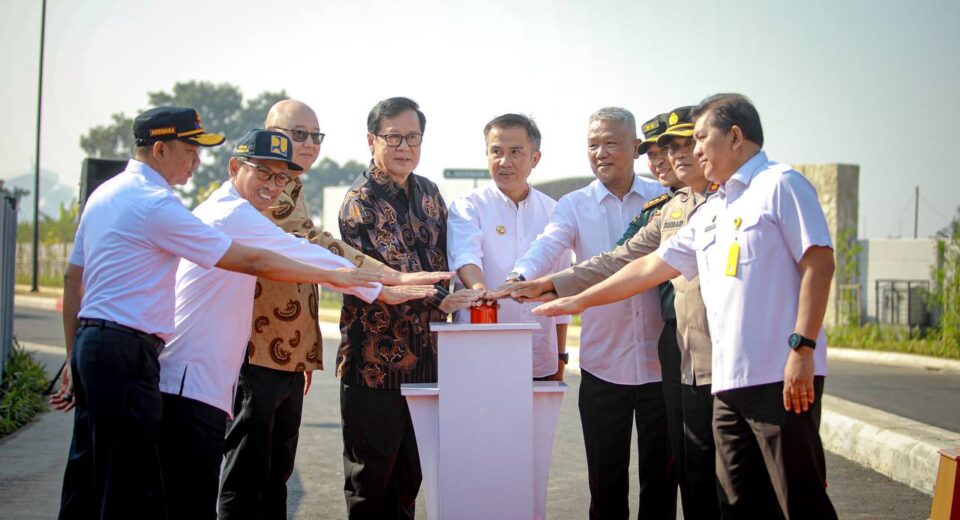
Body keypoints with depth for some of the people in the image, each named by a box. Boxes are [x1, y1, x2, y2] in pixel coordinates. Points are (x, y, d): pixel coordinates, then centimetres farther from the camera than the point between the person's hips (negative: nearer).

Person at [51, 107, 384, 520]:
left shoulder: (104, 193, 15)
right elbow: (251, 261, -15)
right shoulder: (157, 205, -14)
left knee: (87, 480, 14)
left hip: (89, 345, 10)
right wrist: (332, 276, -8)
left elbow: (73, 279, 19)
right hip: (126, 353, -10)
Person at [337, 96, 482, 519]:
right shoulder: (360, 203, -12)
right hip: (375, 362, -6)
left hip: (425, 360, 6)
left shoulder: (428, 193, 10)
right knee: (370, 483, 4)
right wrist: (441, 302, -33)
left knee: (409, 479, 14)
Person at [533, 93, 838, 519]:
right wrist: (579, 301, 26)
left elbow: (819, 264, -10)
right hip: (729, 381, 8)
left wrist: (802, 347, -17)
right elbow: (650, 267, 26)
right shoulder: (709, 214, 23)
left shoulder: (780, 185, -1)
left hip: (782, 376, -8)